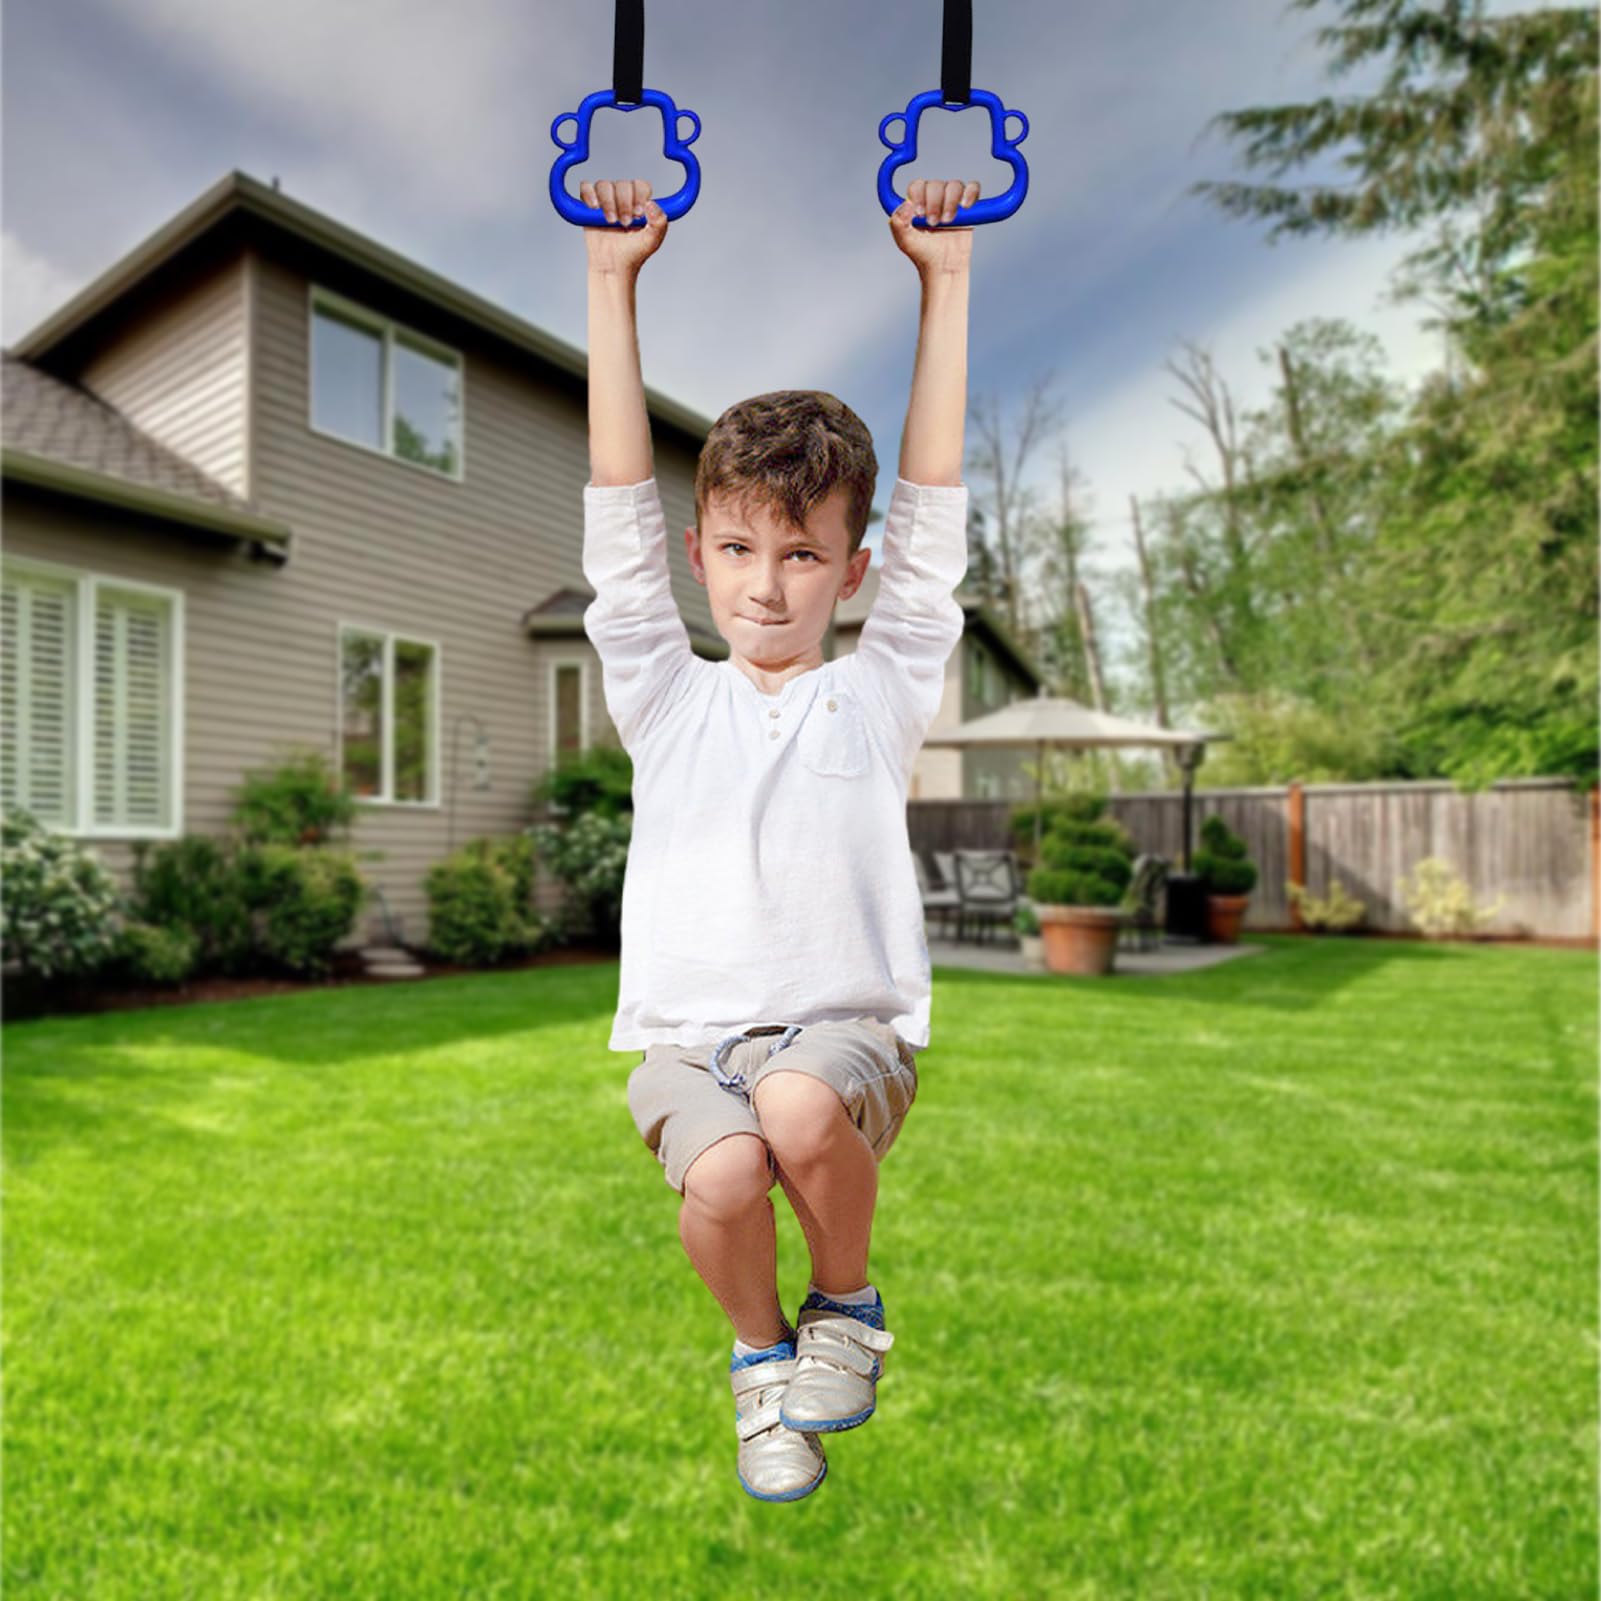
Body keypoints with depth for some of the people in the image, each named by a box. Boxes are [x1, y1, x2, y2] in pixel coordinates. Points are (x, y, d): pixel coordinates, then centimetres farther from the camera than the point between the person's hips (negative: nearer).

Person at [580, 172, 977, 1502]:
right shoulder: (669, 697, 10)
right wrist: (613, 279, 5)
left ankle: (847, 1307, 4)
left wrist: (946, 275, 6)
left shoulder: (878, 692, 8)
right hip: (687, 1033, 1)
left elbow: (934, 501, 5)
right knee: (722, 1174, -28)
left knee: (800, 1111, -32)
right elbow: (620, 501, 6)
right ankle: (760, 1353, 9)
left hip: (846, 1026, -1)